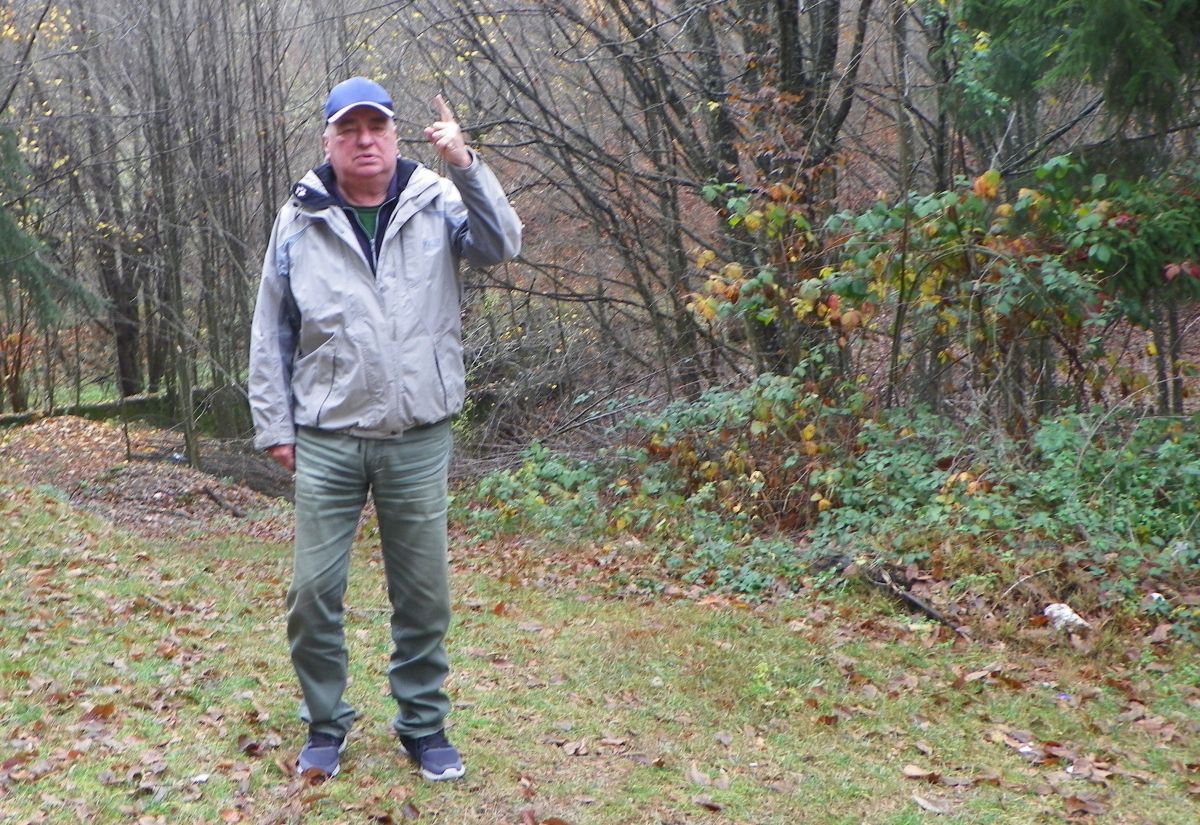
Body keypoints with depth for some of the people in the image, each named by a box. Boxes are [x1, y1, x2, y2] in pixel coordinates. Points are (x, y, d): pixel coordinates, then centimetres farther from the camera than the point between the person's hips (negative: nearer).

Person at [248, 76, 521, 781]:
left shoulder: (437, 202, 2)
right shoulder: (300, 221, 3)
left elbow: (501, 246, -15)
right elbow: (271, 332, 7)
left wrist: (465, 165, -25)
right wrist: (275, 424, 4)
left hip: (419, 439, 0)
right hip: (326, 440, 1)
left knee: (424, 591, 9)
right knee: (314, 590, 3)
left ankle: (424, 724, 26)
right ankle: (326, 722, 24)